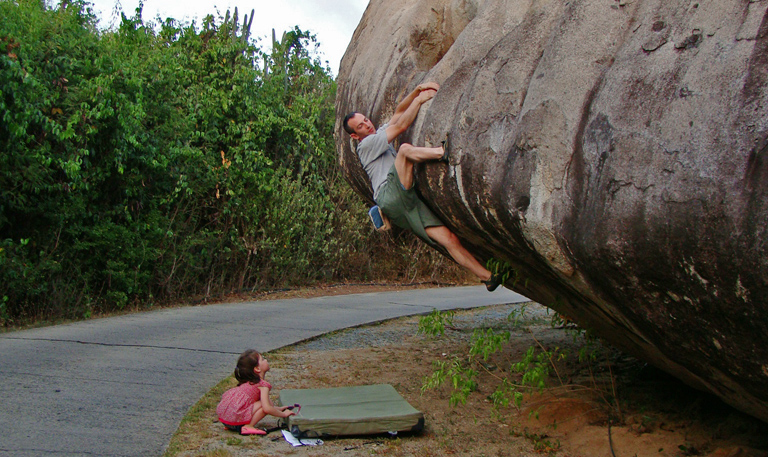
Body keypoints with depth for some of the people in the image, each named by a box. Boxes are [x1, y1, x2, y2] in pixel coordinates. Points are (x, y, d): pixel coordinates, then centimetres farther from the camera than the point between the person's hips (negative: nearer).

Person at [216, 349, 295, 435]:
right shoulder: (263, 385, -9)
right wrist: (283, 414, -4)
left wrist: (277, 408, 27)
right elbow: (267, 408, -18)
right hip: (235, 417, -9)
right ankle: (247, 426, -12)